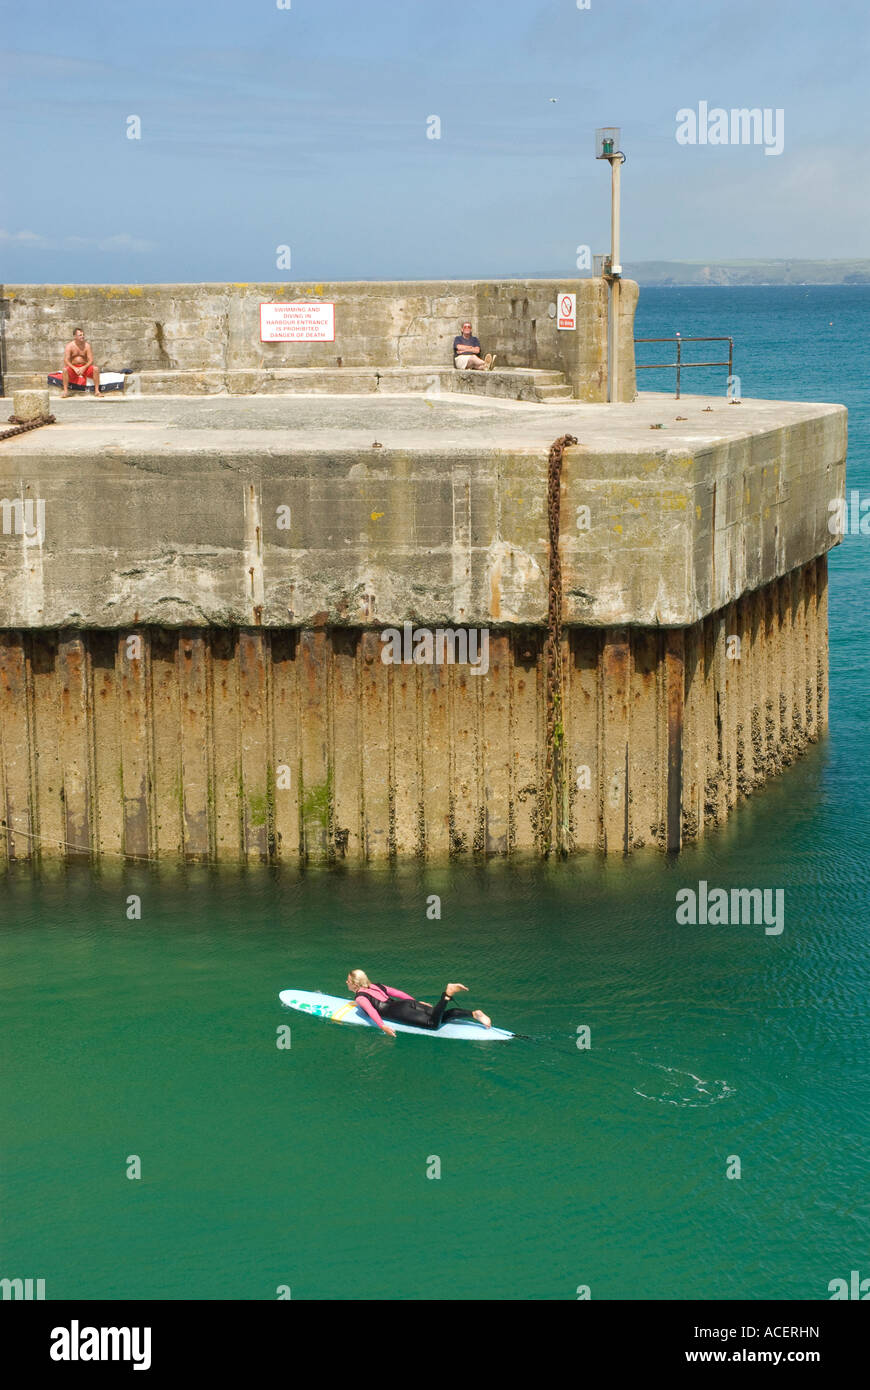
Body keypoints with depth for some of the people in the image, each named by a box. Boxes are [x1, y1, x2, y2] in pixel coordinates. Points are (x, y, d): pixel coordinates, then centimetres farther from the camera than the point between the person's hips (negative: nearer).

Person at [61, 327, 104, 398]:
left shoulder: (87, 346, -3)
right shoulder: (69, 346, -6)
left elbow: (91, 360, -8)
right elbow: (66, 360, -14)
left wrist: (84, 368, -26)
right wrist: (74, 368, -30)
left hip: (84, 368, 1)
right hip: (73, 368, -1)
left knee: (96, 368, -26)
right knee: (65, 369, -33)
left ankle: (97, 391, -23)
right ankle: (65, 391, -27)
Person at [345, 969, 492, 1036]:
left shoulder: (360, 997, 3)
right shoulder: (376, 987, 26)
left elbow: (371, 1010, -15)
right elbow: (398, 993, 28)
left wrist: (382, 1026, -26)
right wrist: (417, 1003, 34)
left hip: (400, 1011, -8)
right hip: (409, 1003, 8)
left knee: (433, 1023, -23)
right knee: (443, 1016, 1)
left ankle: (448, 993, -35)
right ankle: (474, 1013, -15)